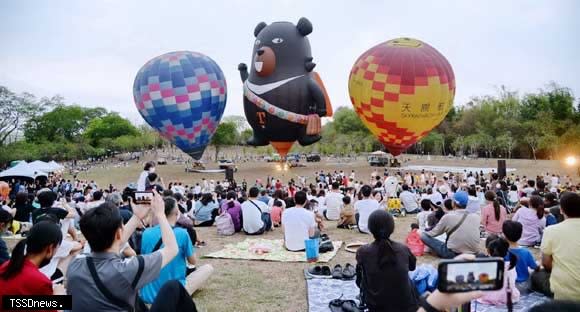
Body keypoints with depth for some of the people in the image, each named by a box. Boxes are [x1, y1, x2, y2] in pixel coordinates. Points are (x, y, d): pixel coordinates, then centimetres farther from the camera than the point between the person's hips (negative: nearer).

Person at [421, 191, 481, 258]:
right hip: (473, 253, 5)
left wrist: (422, 233, 20)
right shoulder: (476, 217, -4)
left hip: (453, 254, -5)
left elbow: (434, 233, -1)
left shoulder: (448, 217, -13)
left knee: (423, 236, -3)